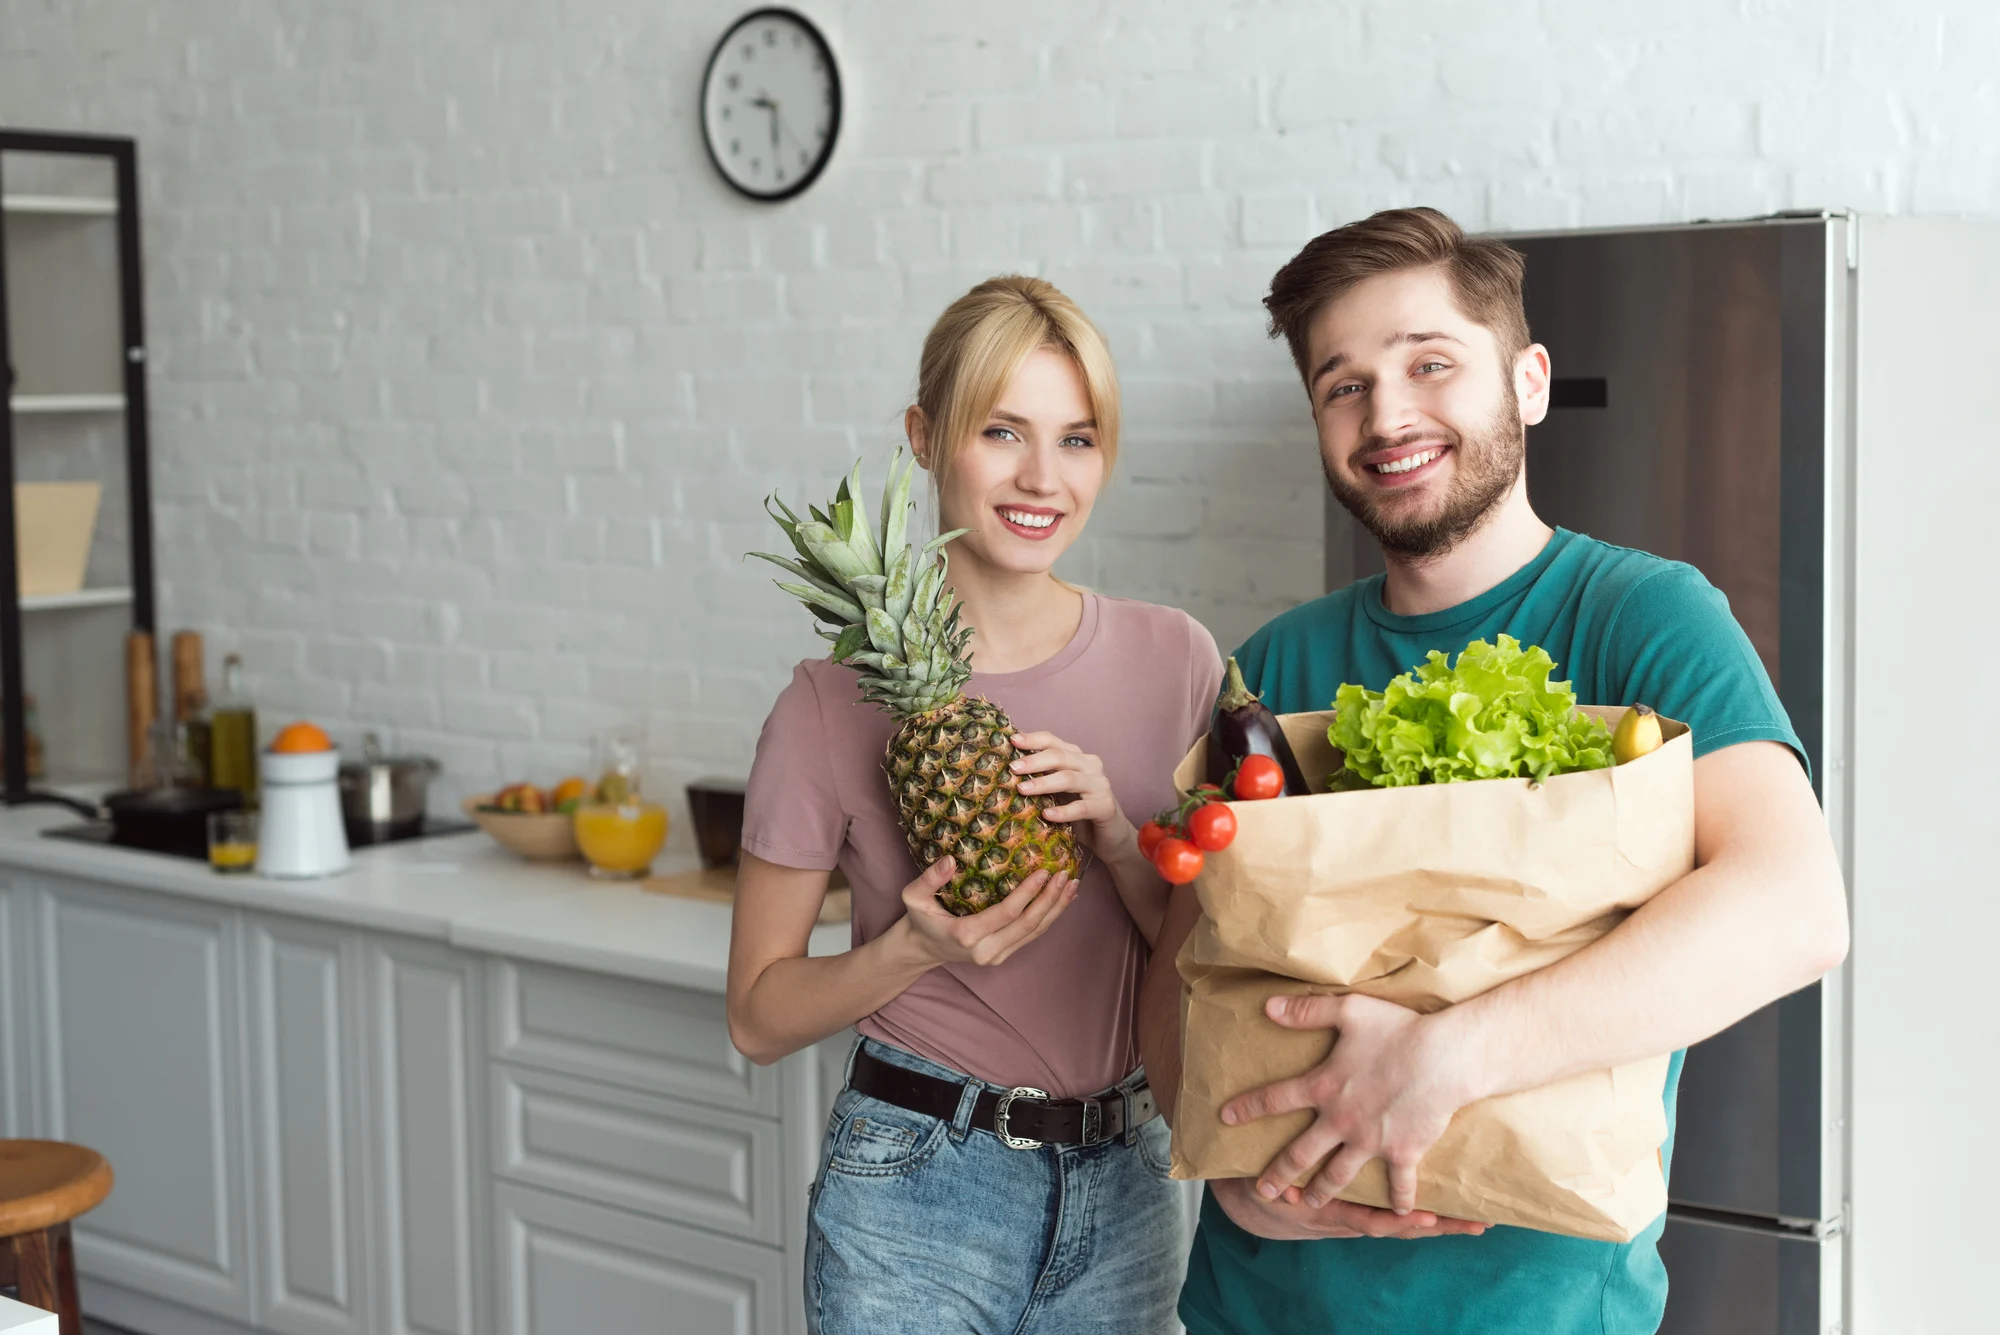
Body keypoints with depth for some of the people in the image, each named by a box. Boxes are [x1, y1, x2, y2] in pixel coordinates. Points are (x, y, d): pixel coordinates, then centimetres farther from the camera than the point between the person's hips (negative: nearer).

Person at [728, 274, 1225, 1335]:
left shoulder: (1173, 662, -2)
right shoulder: (839, 701, -10)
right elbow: (759, 1017, -4)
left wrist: (1119, 842, -16)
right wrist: (914, 947, -20)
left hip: (1125, 1179, 3)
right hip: (916, 1186, -3)